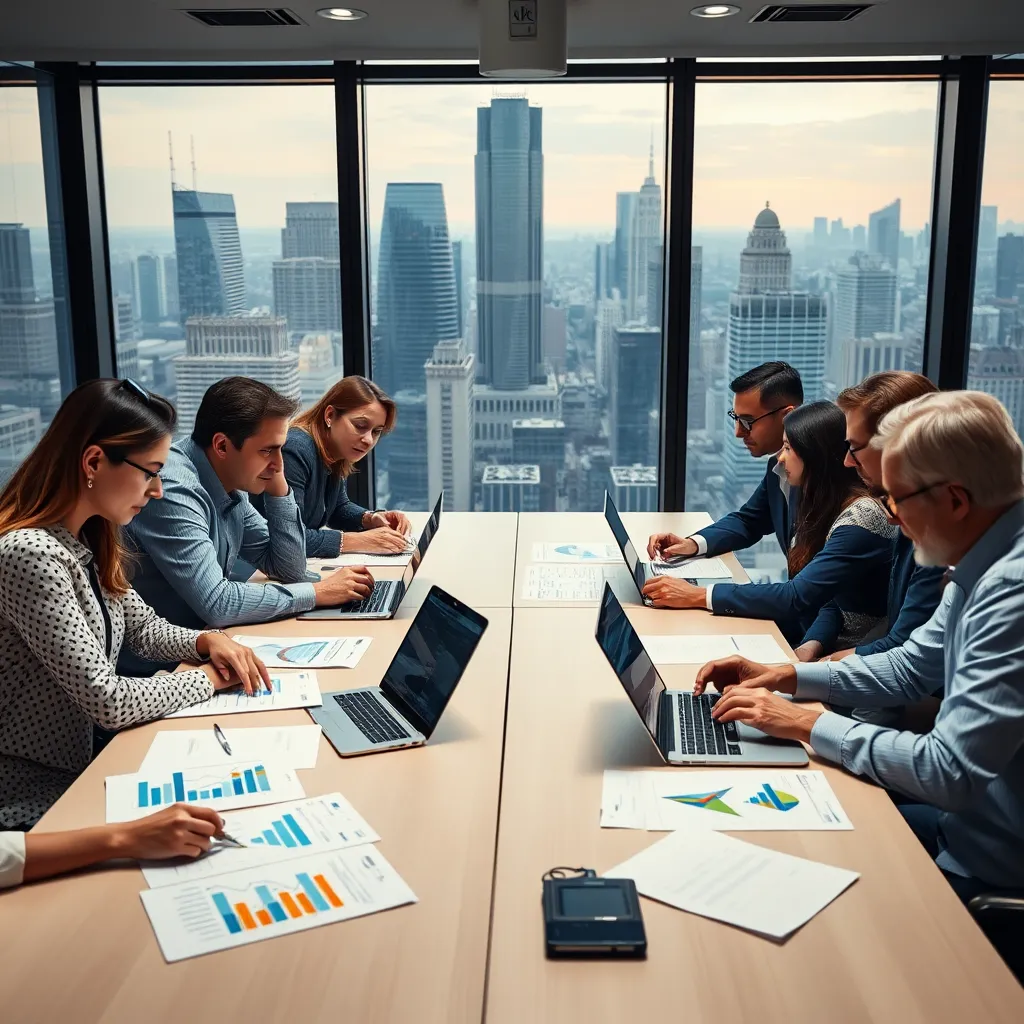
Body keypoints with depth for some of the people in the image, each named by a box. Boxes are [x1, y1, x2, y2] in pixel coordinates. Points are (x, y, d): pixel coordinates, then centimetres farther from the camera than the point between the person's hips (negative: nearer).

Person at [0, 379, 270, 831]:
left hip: (75, 769, 8)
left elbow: (143, 627, 15)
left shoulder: (86, 542, 2)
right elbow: (108, 702, -25)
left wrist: (206, 642, -4)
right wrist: (209, 677, -11)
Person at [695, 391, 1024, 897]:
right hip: (968, 814, 8)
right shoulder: (983, 568, 2)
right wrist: (785, 676, 3)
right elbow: (910, 666, 14)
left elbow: (949, 771, -32)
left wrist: (809, 724, -20)